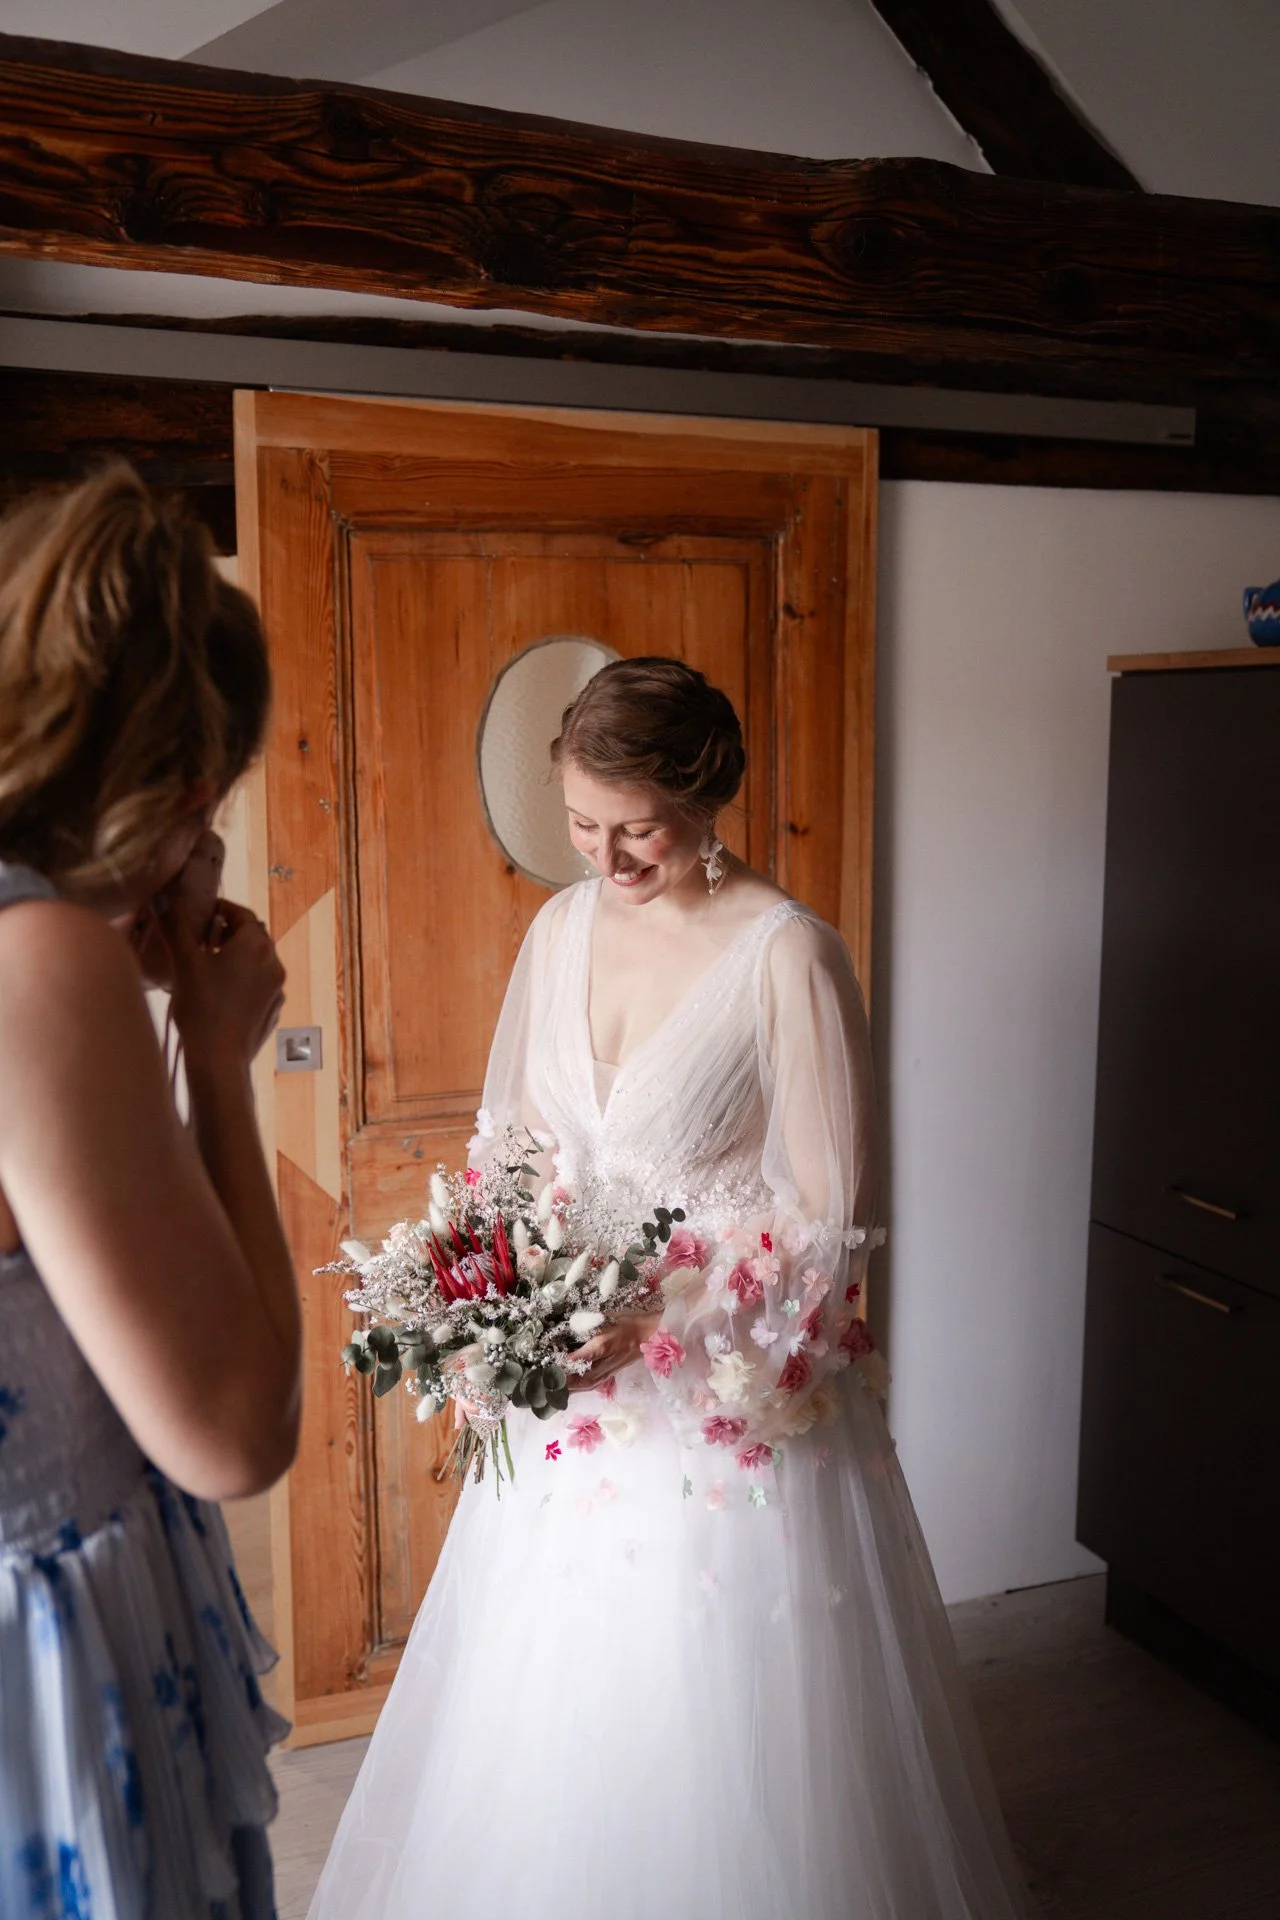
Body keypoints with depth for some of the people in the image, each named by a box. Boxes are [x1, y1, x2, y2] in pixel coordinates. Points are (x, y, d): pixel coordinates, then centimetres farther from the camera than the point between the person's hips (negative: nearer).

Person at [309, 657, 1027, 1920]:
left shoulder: (787, 954, -17)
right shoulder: (560, 929, 1)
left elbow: (829, 1218, -14)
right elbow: (510, 1140, 11)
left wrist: (659, 1318, -21)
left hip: (731, 1401, -5)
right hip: (569, 1384, 5)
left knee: (713, 1711, 11)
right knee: (553, 1707, 20)